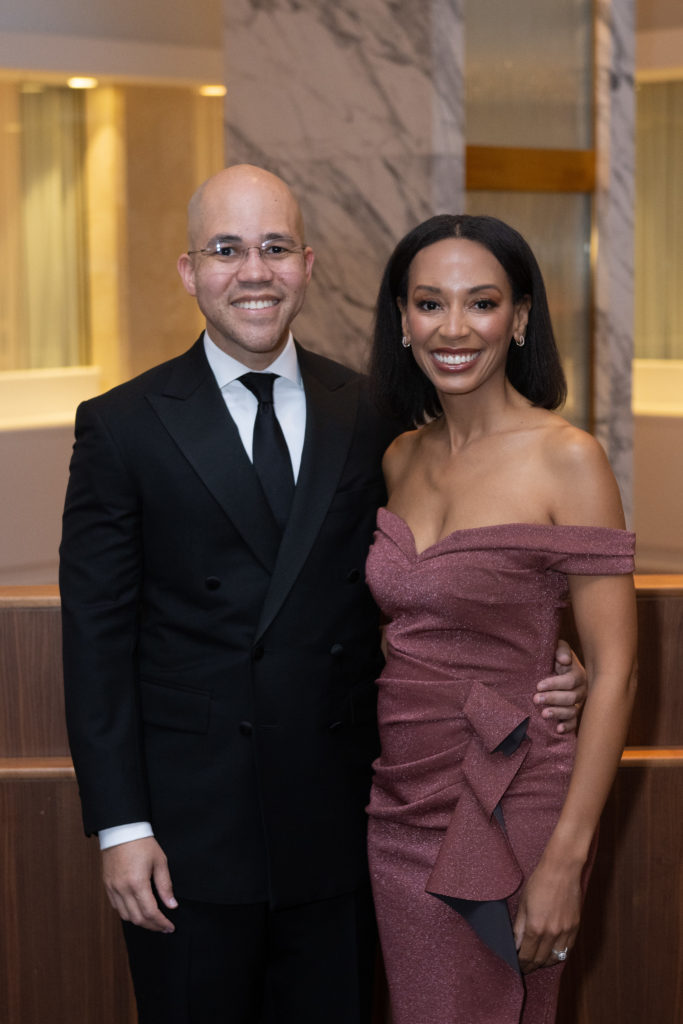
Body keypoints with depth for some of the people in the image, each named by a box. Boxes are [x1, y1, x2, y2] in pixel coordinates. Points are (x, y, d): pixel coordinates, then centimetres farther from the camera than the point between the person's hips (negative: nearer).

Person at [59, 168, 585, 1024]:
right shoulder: (125, 428, -2)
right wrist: (121, 827, -9)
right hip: (190, 838, -2)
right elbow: (97, 638, -4)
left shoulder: (372, 419, 5)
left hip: (336, 828, 3)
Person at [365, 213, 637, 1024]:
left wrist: (565, 859, -19)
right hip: (400, 802, 5)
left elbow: (613, 672, -14)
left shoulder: (566, 460, -13)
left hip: (506, 805, -5)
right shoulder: (400, 458, 5)